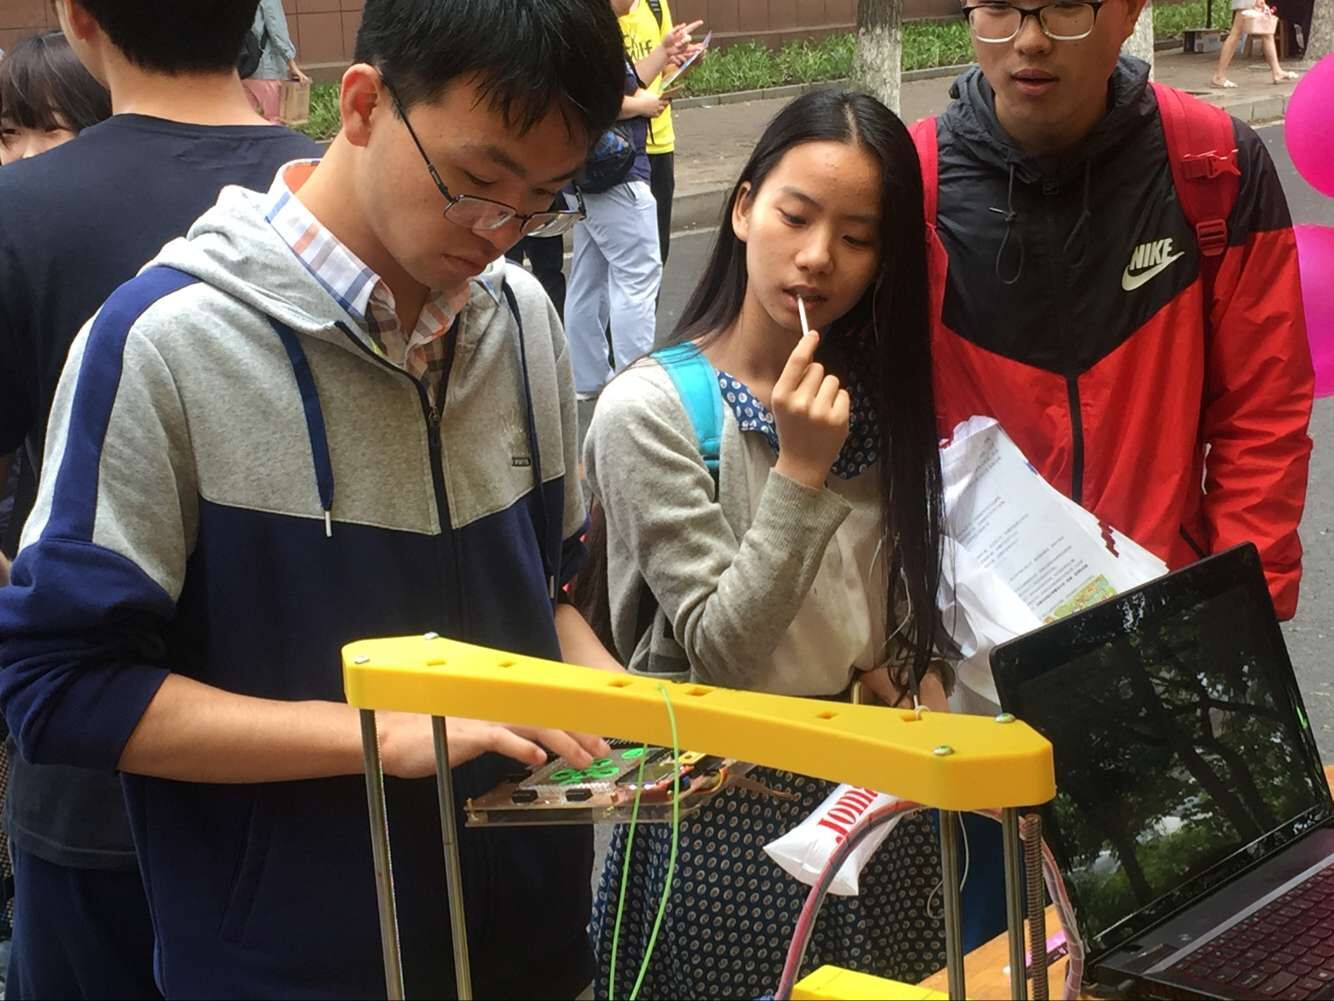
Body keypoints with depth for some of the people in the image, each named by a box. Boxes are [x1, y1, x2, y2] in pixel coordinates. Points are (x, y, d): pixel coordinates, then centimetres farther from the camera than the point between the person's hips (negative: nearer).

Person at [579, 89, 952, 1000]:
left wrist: (923, 672, -6)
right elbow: (718, 653, -18)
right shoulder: (649, 411, -15)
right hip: (734, 812, -5)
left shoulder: (879, 391, 3)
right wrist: (801, 473, -26)